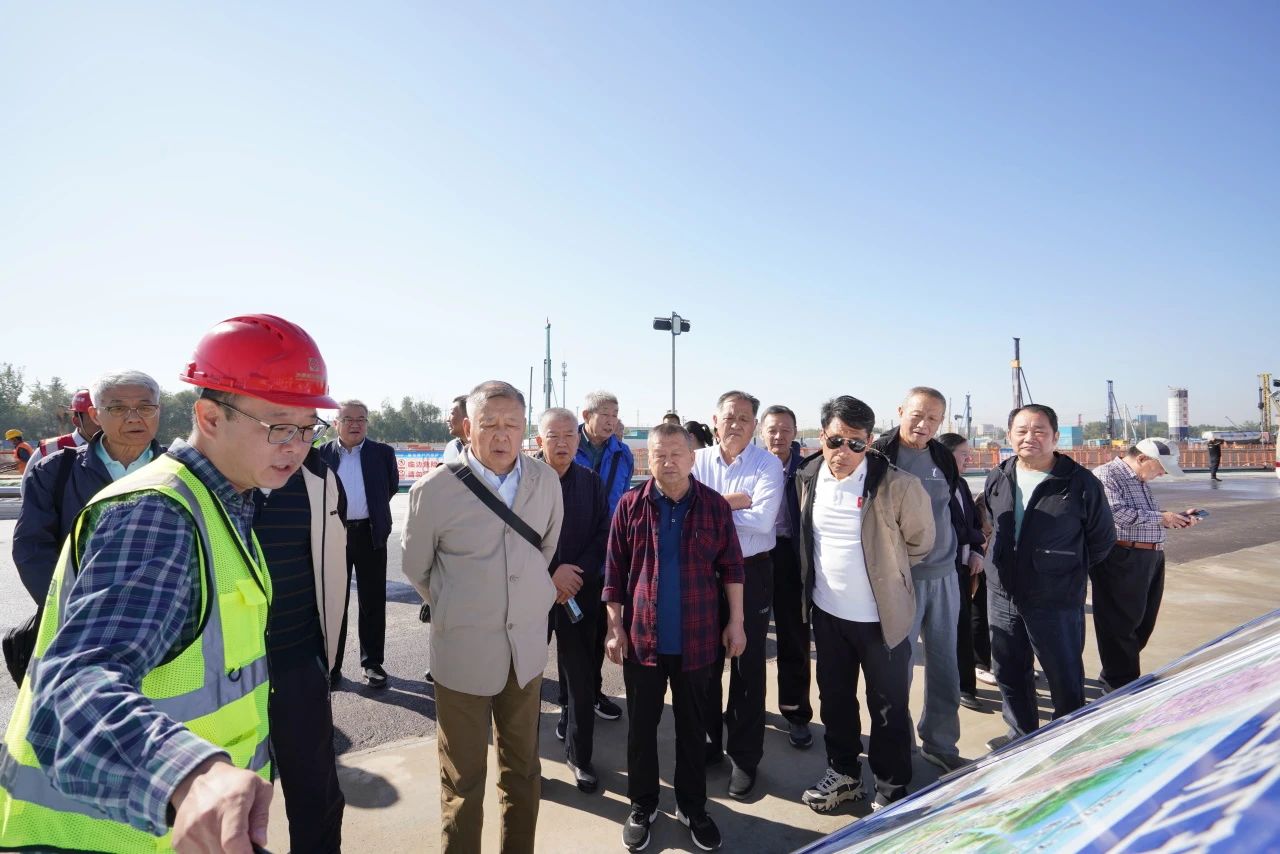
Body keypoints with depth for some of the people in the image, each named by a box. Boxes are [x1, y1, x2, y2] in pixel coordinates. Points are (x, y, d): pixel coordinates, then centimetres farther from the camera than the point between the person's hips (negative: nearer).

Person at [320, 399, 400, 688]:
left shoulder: (382, 453, 1)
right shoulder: (321, 454, 1)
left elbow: (392, 486, 12)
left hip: (370, 534, 0)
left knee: (373, 602, 8)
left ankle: (372, 662, 21)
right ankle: (332, 664, 22)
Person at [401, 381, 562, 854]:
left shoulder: (546, 481, -4)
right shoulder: (434, 489, -14)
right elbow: (416, 567, 1)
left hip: (527, 646, 4)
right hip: (464, 650, -3)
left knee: (523, 767, 19)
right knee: (463, 778, 10)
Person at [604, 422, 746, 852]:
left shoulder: (715, 505, -4)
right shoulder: (631, 505, -5)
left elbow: (731, 567, 2)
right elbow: (614, 571, -1)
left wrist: (736, 621, 1)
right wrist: (615, 627, -2)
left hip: (697, 638, 0)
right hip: (642, 636, 0)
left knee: (692, 725, 16)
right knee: (641, 725, 13)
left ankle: (692, 807, 35)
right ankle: (642, 805, 34)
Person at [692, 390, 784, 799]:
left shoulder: (768, 465, -7)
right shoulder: (698, 460, 2)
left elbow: (763, 518, -21)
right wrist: (733, 502, -17)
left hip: (750, 572, -3)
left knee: (748, 666, 9)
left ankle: (744, 757, 24)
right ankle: (708, 741, 35)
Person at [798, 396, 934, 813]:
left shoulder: (897, 485, -18)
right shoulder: (807, 478, -5)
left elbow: (920, 540, -2)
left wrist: (885, 571, 8)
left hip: (881, 617, -4)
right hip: (827, 612, 4)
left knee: (889, 708, 12)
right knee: (834, 699, 19)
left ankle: (892, 788, 32)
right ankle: (843, 773, 39)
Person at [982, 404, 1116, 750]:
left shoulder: (1080, 482, -10)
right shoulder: (997, 478, 3)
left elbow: (1103, 539, 2)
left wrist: (1070, 571, 9)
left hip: (1056, 601, -4)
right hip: (1001, 595, 5)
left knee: (1066, 679, 9)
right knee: (1009, 674, 17)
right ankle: (1022, 735, 36)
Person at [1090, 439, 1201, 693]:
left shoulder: (1141, 482, 19)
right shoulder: (1106, 475, -11)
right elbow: (1115, 512, -24)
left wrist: (1177, 518, 10)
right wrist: (1159, 518, -17)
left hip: (1151, 558, 10)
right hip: (1121, 559, -10)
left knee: (1143, 622, 16)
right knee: (1120, 624, 1)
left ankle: (1114, 673, 31)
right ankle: (1120, 685, 14)